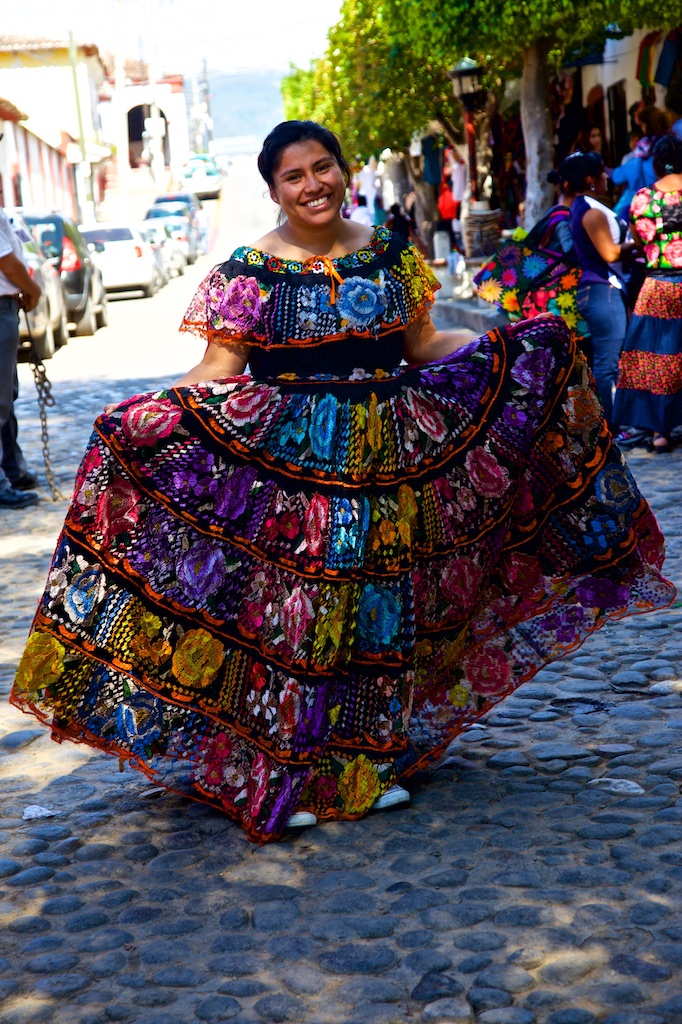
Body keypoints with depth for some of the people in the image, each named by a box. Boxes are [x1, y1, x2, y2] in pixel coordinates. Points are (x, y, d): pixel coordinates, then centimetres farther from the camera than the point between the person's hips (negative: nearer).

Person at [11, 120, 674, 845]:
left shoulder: (390, 255, 7)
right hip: (284, 460, -3)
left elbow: (421, 348, 13)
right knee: (291, 606, -2)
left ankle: (371, 763, 23)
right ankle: (289, 777, 10)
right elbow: (218, 373, -6)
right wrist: (143, 416, -22)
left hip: (386, 454, 4)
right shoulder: (250, 271, -3)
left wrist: (510, 348, 5)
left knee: (379, 606, 8)